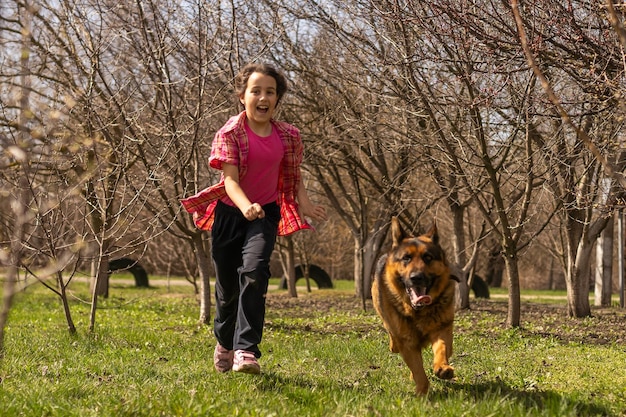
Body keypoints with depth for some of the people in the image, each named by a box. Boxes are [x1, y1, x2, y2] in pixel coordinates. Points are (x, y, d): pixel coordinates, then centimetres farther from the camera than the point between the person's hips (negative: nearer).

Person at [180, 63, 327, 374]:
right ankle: (224, 342, 40)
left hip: (265, 213, 1)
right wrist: (246, 207, -39)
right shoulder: (231, 132, -12)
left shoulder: (287, 136, -1)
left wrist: (306, 205, -4)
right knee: (227, 285, 10)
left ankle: (246, 351, -27)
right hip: (230, 212, -1)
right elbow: (231, 179, -21)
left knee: (254, 272, -25)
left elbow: (293, 176, 13)